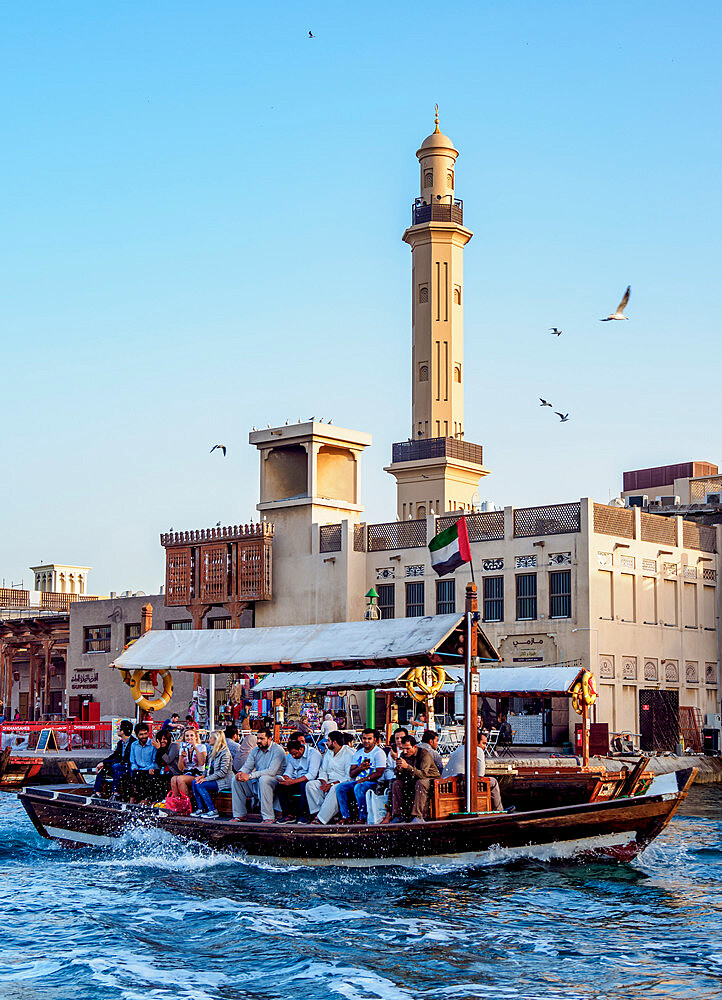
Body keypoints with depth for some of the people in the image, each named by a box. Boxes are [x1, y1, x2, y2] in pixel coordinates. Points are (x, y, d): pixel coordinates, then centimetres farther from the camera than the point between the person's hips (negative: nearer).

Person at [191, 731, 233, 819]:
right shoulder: (213, 751, 15)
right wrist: (203, 776, -1)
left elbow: (223, 772, -20)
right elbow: (209, 768, 20)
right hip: (215, 779, 9)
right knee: (194, 782, -9)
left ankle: (213, 811, -20)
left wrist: (206, 779, -22)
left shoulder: (225, 753, -14)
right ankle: (201, 809, -7)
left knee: (200, 785, -23)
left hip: (224, 781, -9)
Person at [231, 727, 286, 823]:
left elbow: (272, 771, -23)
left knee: (263, 779, -38)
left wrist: (250, 775, -27)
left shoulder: (277, 750, -11)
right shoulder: (255, 751, 13)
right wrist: (241, 772, -21)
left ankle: (268, 817, -35)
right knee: (236, 780, -7)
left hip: (274, 781, -7)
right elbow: (247, 766, 6)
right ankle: (239, 815, -3)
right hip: (256, 783, 7)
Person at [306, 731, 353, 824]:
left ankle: (321, 818, -37)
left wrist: (332, 784, -22)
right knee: (310, 784, -15)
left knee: (335, 789, -39)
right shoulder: (328, 753, 17)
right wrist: (324, 783, -6)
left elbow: (349, 777, -15)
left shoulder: (349, 754, -8)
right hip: (329, 782, 7)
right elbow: (322, 770, 16)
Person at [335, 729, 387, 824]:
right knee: (340, 787, -16)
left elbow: (379, 773, -13)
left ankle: (363, 818, -27)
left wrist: (364, 779, -20)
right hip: (358, 781, 7)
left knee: (358, 788, -36)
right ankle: (346, 816, -15)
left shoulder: (379, 753, -2)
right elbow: (351, 774, 12)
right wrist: (360, 768, -9)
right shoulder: (358, 753, 17)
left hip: (373, 782, -7)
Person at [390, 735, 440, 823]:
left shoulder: (424, 754, -20)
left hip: (430, 779, -6)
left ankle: (418, 817, -39)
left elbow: (423, 774, -33)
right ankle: (398, 816, -17)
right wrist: (399, 769, -26)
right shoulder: (403, 755, -2)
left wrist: (407, 766, -42)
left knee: (420, 783, -37)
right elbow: (399, 778, -3)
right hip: (414, 780, 6)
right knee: (396, 783, -14)